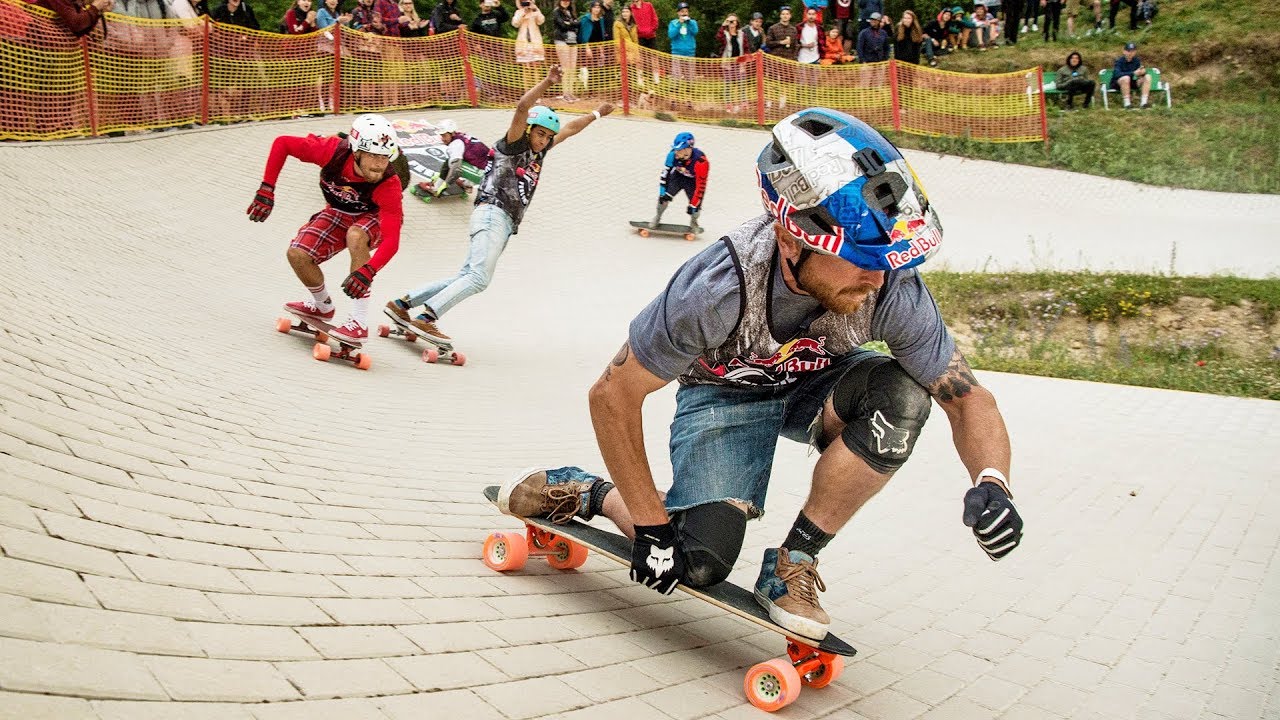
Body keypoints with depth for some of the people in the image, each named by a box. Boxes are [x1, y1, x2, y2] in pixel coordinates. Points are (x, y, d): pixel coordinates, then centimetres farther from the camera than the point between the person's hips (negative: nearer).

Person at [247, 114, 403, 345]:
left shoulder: (389, 185, -37)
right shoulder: (333, 151, -31)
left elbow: (392, 240, -43)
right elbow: (282, 143, -16)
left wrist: (368, 271, -59)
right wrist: (266, 189, -19)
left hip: (375, 219, -4)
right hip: (339, 213, 4)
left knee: (355, 235, -37)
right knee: (297, 254, -14)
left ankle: (360, 322, -31)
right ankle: (322, 306, 18)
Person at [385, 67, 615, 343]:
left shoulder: (539, 151, 23)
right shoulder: (513, 145, 1)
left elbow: (570, 128, 34)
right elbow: (522, 107, -15)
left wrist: (595, 114, 43)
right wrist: (547, 82, -21)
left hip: (504, 224, 9)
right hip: (491, 214, -9)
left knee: (465, 278, 3)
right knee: (479, 278, -22)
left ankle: (401, 303, 7)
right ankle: (425, 318, -26)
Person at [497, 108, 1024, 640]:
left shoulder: (895, 289, -31)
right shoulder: (717, 290, -38)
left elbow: (968, 397, -17)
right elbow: (613, 396, -25)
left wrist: (990, 482, -38)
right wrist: (651, 526, -21)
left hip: (815, 385, 3)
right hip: (723, 393, -2)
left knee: (901, 394, -29)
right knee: (698, 563, -17)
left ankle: (793, 563, -12)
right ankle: (589, 494, 14)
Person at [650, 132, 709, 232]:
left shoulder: (700, 161, -39)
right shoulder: (673, 154, -28)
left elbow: (701, 185, -31)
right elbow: (666, 171, -11)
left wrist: (693, 204, -28)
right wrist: (662, 191, -10)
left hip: (693, 181, -3)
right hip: (678, 176, 3)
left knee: (696, 205, -12)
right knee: (664, 196, -13)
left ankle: (693, 223, 21)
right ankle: (657, 218, 12)